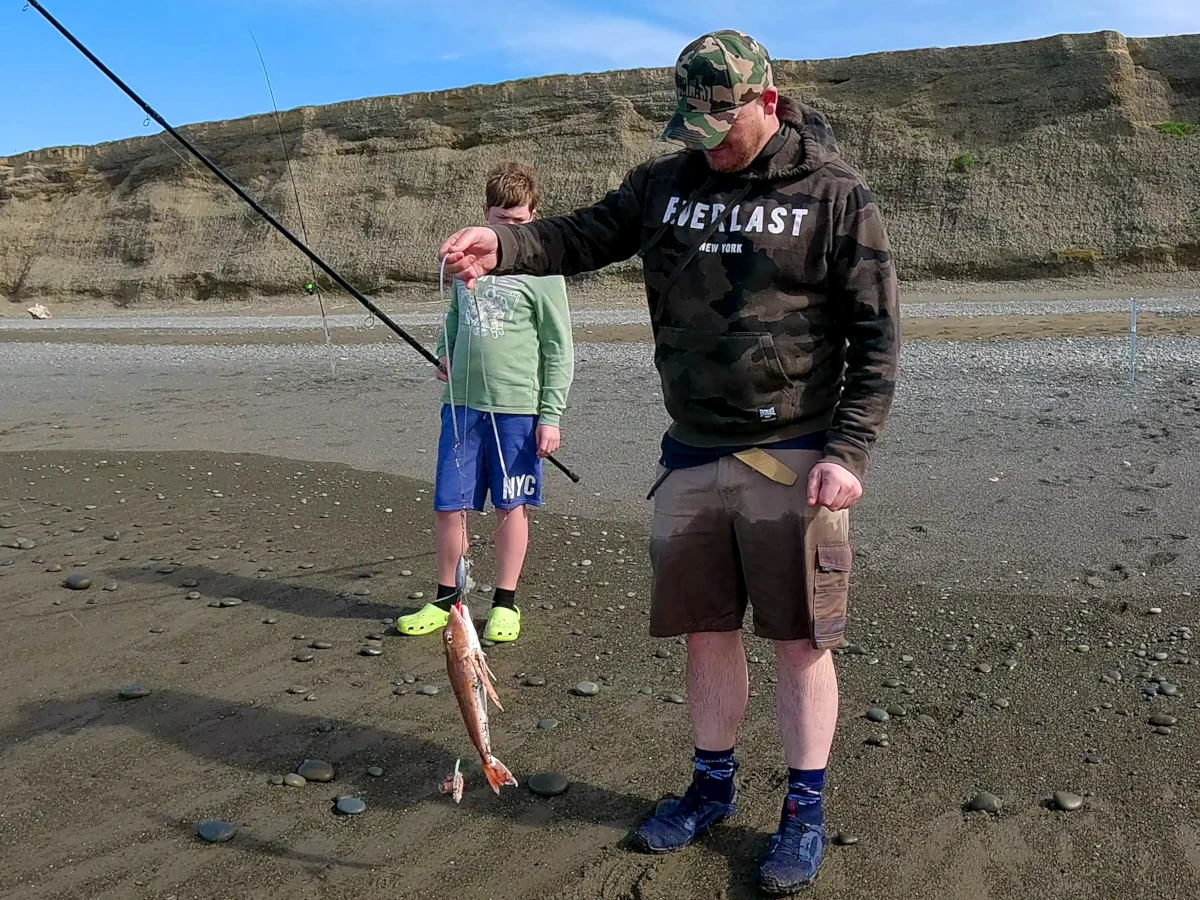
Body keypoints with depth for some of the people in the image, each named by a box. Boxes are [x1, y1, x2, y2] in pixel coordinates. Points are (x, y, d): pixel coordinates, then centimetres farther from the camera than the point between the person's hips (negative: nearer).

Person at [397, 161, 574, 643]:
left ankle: (505, 603, 20)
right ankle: (446, 599, 23)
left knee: (511, 506, 6)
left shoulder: (541, 271, -4)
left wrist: (551, 415, -9)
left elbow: (560, 351, -4)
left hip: (516, 407, -4)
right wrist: (445, 351, 6)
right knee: (447, 505, 6)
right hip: (461, 402, 4)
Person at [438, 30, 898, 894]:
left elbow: (876, 335, -6)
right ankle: (713, 786, 34)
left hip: (793, 457, -4)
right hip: (692, 456, 5)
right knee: (706, 629, 14)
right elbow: (589, 233, 2)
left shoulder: (836, 195, -5)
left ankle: (805, 812, 22)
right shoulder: (667, 182, 8)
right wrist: (505, 245, -19)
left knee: (800, 637, 4)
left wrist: (848, 453, -14)